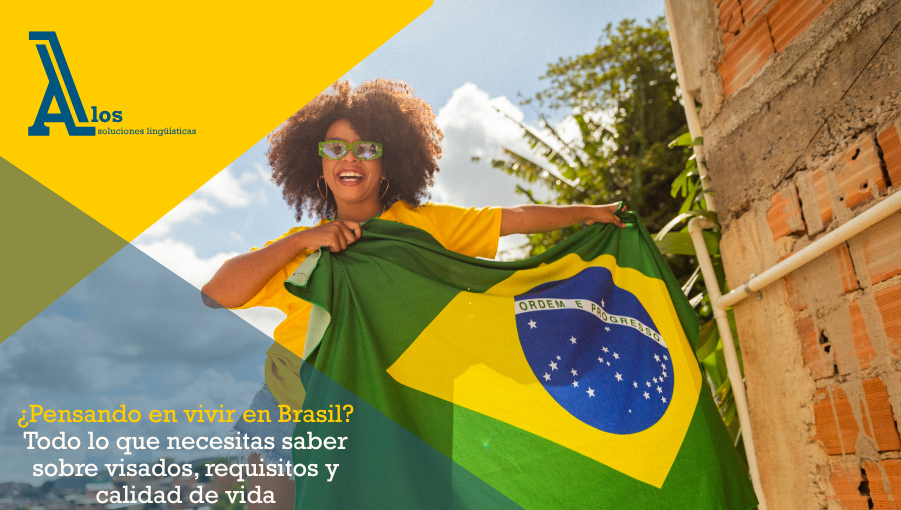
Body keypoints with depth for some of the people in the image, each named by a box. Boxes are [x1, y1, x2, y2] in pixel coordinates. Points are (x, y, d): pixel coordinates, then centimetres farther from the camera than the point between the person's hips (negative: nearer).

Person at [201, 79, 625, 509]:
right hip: (291, 415, 2)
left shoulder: (423, 224, -1)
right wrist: (301, 240, -19)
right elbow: (217, 293, -12)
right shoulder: (299, 247, 0)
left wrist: (590, 212, 2)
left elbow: (515, 218, 0)